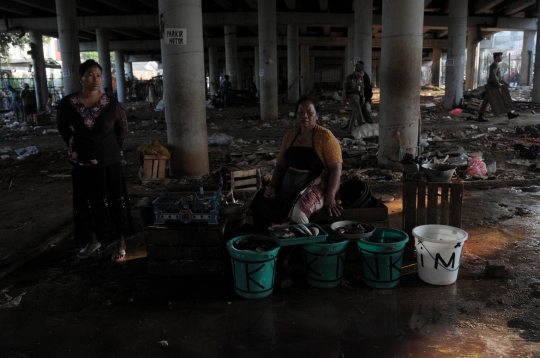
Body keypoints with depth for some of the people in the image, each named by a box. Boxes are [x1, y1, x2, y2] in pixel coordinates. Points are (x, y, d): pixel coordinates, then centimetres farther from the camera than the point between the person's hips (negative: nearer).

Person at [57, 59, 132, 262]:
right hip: (82, 163, 1)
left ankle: (120, 243, 19)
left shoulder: (111, 104, -9)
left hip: (109, 161, -1)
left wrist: (115, 146, 8)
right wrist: (73, 146, 8)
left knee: (115, 202, 5)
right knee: (86, 203, 12)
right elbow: (62, 128, 11)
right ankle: (93, 241, 31)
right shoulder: (68, 103, -8)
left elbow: (122, 127, 10)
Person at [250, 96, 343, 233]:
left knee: (298, 211, -35)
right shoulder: (290, 136, 11)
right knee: (259, 202, -16)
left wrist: (330, 198, -24)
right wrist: (272, 185, -2)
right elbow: (280, 165, 15)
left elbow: (335, 168, -12)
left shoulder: (325, 136, -6)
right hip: (289, 185, 6)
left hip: (316, 185, -5)